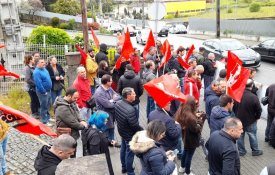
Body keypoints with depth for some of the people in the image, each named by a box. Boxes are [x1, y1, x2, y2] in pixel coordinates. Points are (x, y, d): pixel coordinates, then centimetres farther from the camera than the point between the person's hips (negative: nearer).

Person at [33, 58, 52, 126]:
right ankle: (45, 121, 8)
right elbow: (38, 83, -25)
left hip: (48, 90, 9)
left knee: (48, 105, 20)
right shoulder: (37, 72, -20)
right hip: (43, 92, -9)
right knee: (44, 107, 0)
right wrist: (44, 92, -20)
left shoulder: (44, 69, 8)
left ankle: (48, 118, 34)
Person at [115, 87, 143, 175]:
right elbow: (135, 126, -29)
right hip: (130, 135, -8)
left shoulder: (117, 103, -12)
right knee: (129, 153, 11)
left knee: (123, 149, 26)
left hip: (121, 131, 8)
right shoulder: (130, 109, -38)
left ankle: (124, 167, 47)